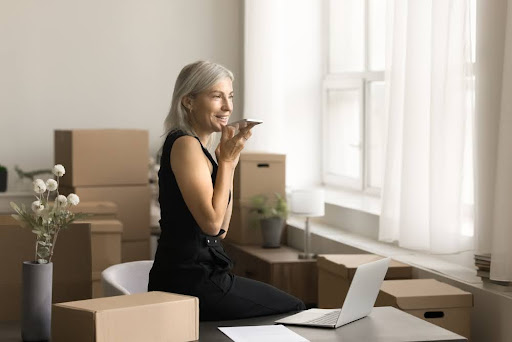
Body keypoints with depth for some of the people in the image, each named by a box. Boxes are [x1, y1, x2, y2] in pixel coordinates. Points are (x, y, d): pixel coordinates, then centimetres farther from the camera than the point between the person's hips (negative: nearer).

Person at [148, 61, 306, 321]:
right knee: (294, 311, -1)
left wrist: (230, 161, 8)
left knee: (290, 305, 15)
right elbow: (212, 223, -21)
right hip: (190, 282, -9)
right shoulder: (185, 144, -14)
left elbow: (221, 229, 14)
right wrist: (227, 160, -12)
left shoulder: (197, 145, 15)